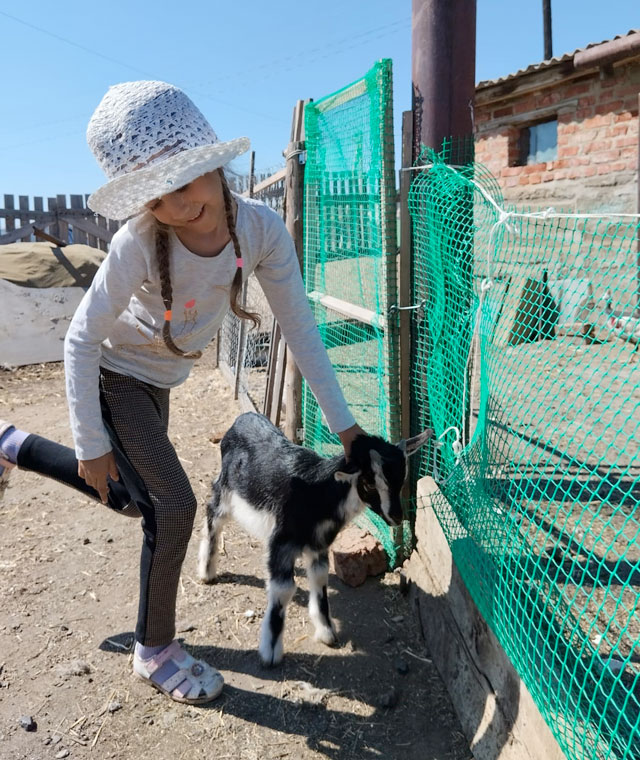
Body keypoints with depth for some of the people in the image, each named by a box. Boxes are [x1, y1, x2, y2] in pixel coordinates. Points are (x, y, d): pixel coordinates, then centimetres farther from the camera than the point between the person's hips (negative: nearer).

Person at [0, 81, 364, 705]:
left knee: (134, 500, 19)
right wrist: (89, 444, -19)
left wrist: (342, 423, -17)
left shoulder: (262, 228, -22)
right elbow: (81, 341, -22)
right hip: (113, 375, -5)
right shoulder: (140, 243, -32)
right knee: (173, 504, -11)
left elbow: (300, 329, -17)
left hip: (157, 379, 6)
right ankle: (155, 650, 14)